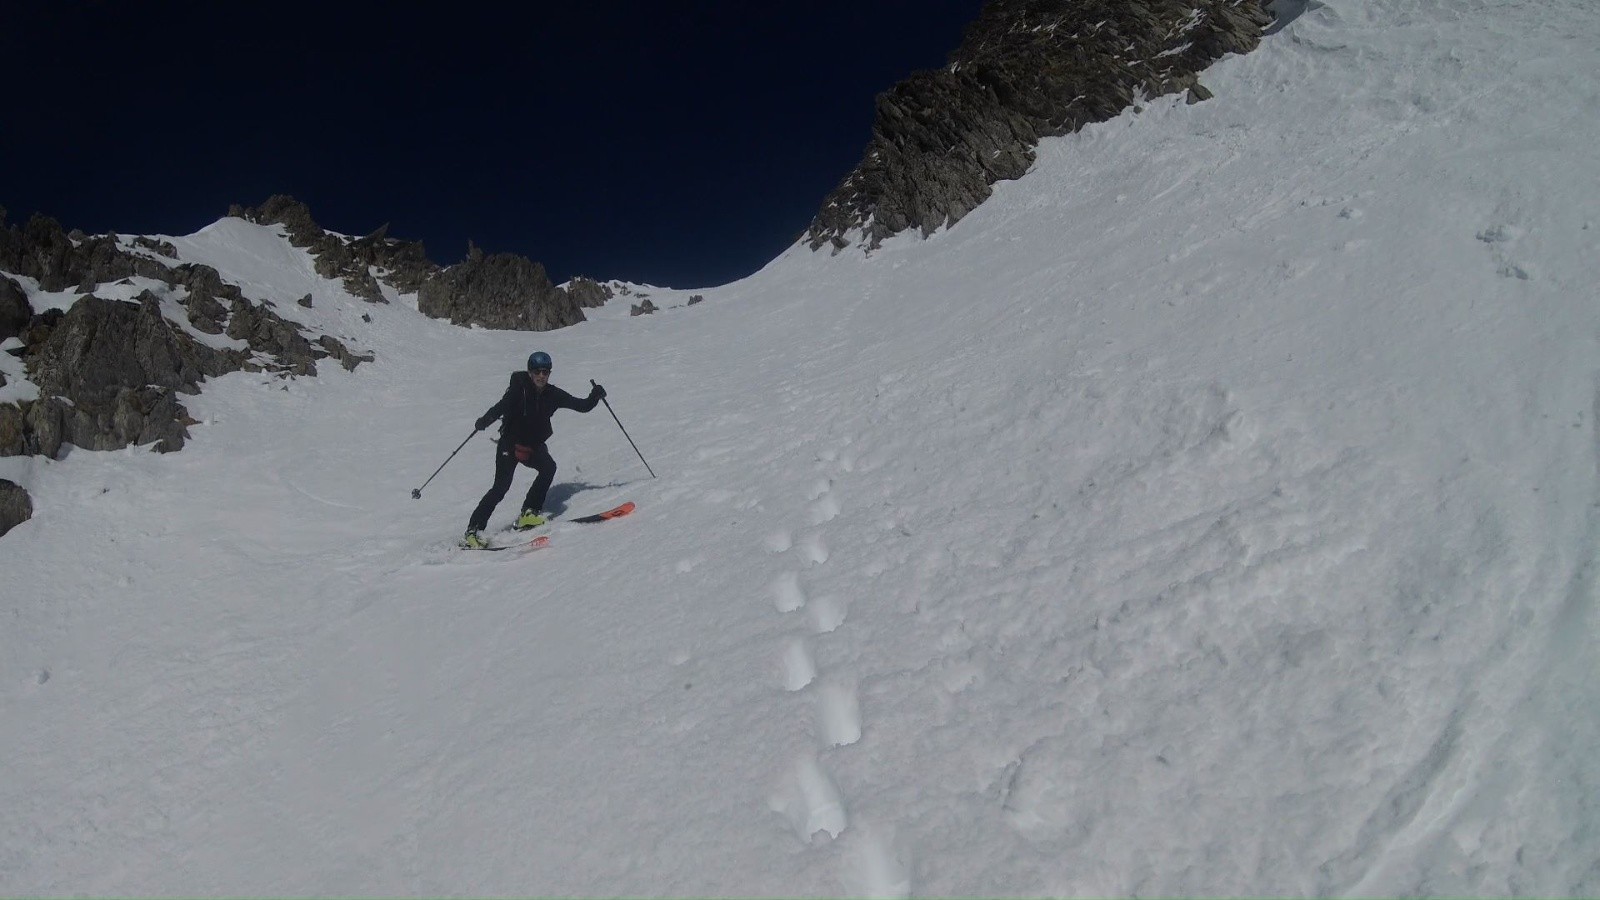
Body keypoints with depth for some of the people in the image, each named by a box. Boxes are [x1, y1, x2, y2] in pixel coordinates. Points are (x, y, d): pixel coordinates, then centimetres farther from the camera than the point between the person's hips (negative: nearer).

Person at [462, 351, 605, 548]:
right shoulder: (519, 389, -11)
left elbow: (583, 406, 3)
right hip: (510, 444, -4)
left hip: (534, 446, 4)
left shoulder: (553, 395, 0)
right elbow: (502, 406, -27)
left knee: (549, 468, -24)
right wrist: (486, 420, -45)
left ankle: (529, 513, -10)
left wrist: (595, 396, -16)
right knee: (501, 486, -15)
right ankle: (473, 530, -8)